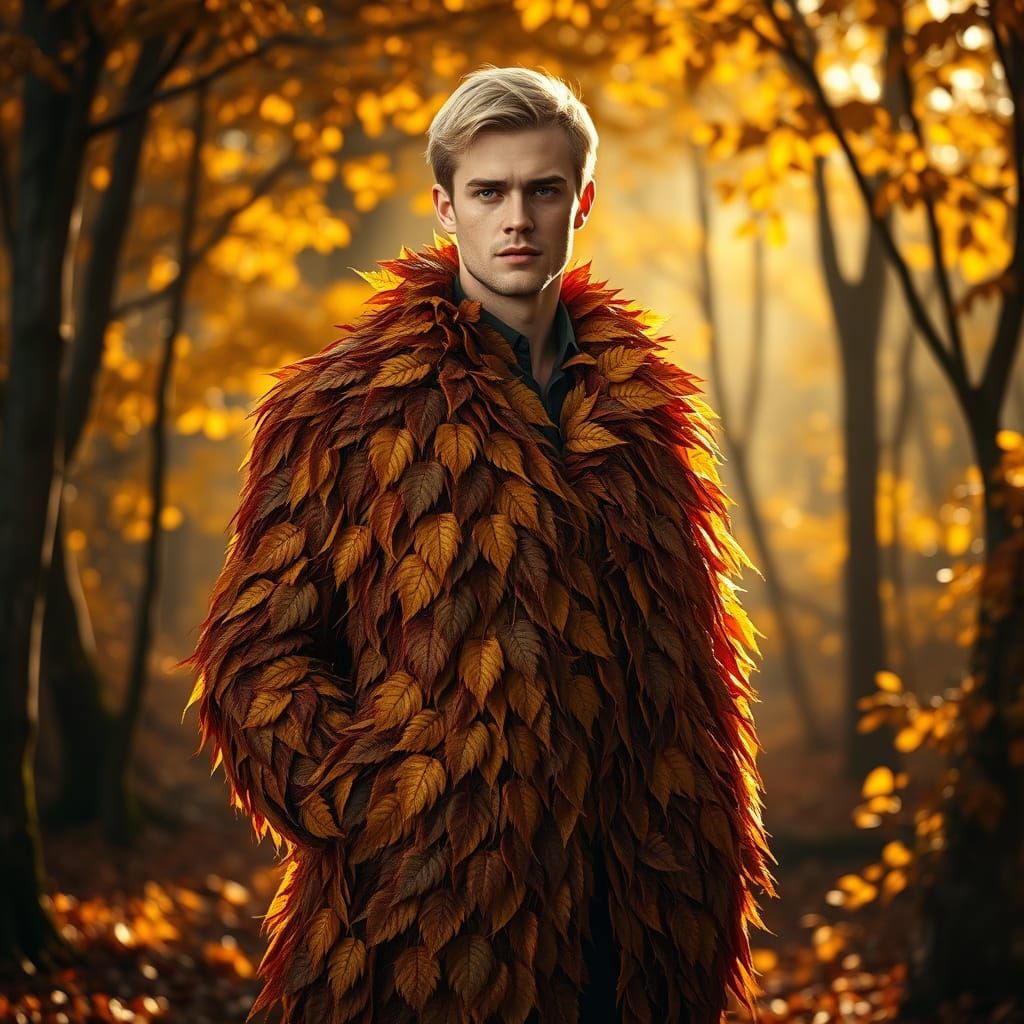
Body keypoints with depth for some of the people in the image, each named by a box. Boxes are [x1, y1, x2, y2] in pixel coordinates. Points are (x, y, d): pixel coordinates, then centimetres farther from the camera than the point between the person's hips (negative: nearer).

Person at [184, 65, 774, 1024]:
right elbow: (251, 659, -4)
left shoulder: (644, 405, 10)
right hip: (431, 929, -4)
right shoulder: (347, 406, -4)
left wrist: (710, 869, 10)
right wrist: (374, 818, -13)